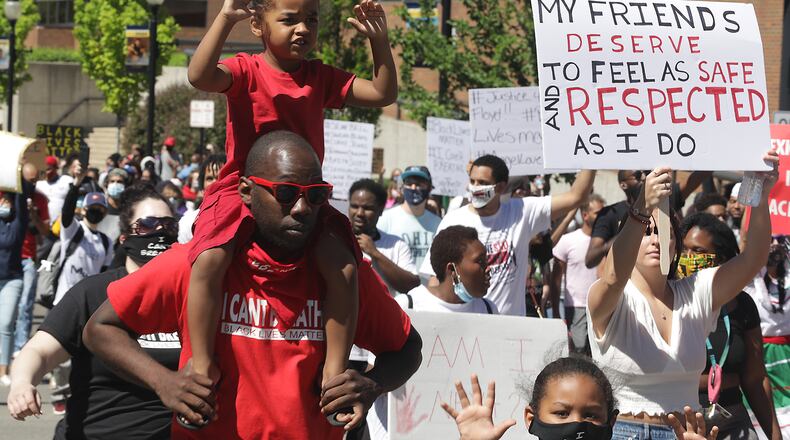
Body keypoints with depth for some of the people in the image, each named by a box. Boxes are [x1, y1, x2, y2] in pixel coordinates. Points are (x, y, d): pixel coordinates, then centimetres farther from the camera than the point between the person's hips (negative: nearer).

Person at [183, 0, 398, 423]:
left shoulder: (321, 77, 8)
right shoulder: (245, 70, -5)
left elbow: (383, 94, 6)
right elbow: (200, 76, -26)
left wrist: (379, 40, -6)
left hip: (303, 197, 4)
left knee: (343, 267, -20)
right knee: (209, 259, -31)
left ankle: (335, 369, -9)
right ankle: (201, 363, -20)